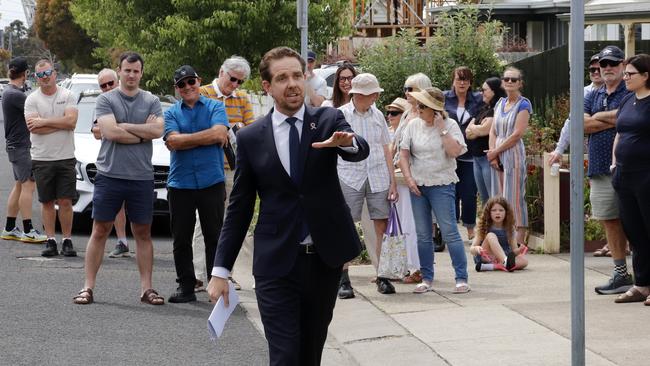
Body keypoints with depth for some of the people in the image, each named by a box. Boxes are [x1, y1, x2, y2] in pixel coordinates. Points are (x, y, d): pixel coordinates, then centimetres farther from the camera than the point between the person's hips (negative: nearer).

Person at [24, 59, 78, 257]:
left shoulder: (67, 96, 3)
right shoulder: (32, 99, 1)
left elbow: (71, 121, -12)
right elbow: (34, 128, -12)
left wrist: (43, 122, -12)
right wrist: (61, 124, -11)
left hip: (66, 157, -1)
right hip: (42, 158, 1)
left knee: (65, 201, -1)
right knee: (47, 202, 6)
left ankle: (67, 241, 6)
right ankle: (50, 241, 12)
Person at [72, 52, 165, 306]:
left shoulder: (151, 101, 8)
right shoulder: (106, 100, 1)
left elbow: (158, 130, -8)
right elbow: (110, 132, -13)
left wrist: (124, 126, -10)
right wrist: (144, 132, -7)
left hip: (142, 178, 2)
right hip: (109, 175, -2)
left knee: (143, 233, 7)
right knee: (100, 230, 1)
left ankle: (146, 288, 13)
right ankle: (88, 287, 4)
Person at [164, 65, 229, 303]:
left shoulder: (215, 107, 7)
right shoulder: (171, 113, 10)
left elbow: (220, 134, -11)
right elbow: (173, 141, -7)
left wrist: (187, 139, -8)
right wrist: (206, 137, -8)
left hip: (211, 182, -2)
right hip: (180, 183, 2)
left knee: (214, 236, 0)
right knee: (181, 239, 5)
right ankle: (185, 287, 13)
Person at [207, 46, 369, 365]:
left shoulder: (328, 120, 2)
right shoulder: (251, 138, 2)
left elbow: (361, 151, -19)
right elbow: (239, 208, 5)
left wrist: (348, 143, -44)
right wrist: (220, 270, 0)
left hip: (325, 258, 1)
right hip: (276, 263, -1)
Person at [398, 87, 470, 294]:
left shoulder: (450, 125, -4)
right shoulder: (413, 125, 5)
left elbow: (455, 151, -17)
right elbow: (404, 155, 6)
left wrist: (442, 129, -16)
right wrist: (409, 179, -4)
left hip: (442, 185, -4)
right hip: (418, 185, 4)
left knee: (449, 232, -7)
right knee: (423, 235, 7)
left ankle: (461, 279, -3)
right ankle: (426, 279, 16)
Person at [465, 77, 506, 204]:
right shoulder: (484, 109, 18)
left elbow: (485, 130, -17)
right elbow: (468, 133, 14)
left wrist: (472, 128, 4)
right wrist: (478, 130, -7)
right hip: (477, 157, 9)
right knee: (484, 199, 13)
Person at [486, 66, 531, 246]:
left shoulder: (523, 104, -6)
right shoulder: (500, 103, 14)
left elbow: (517, 134, -13)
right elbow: (493, 131, 11)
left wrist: (496, 151, -10)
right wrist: (492, 153, -5)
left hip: (514, 155, -7)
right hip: (497, 156, 7)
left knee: (514, 198, -7)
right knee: (498, 197, 6)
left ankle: (520, 240, -5)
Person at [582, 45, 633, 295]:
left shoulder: (630, 94, -1)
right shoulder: (594, 96, 17)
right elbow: (583, 124, 3)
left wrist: (599, 117, -9)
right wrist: (614, 121, -6)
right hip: (600, 168, 6)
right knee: (610, 221, 9)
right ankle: (621, 274, 17)